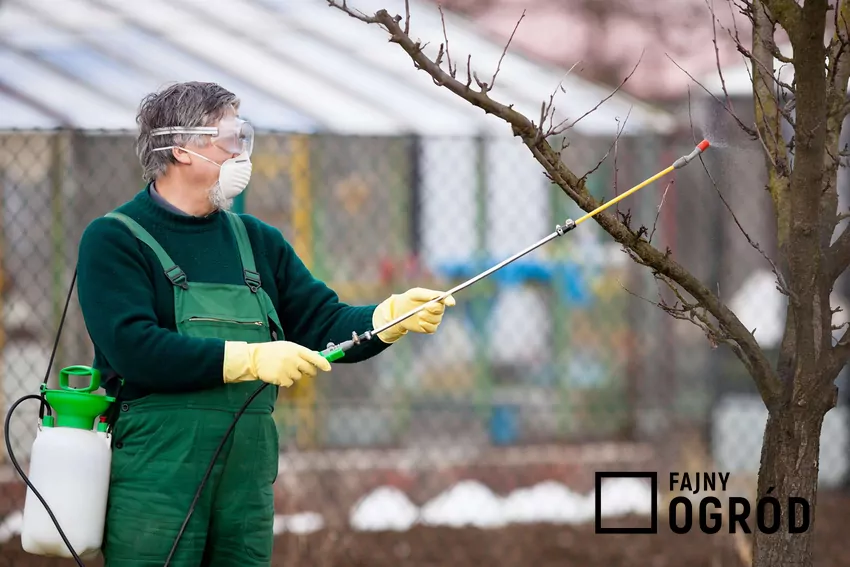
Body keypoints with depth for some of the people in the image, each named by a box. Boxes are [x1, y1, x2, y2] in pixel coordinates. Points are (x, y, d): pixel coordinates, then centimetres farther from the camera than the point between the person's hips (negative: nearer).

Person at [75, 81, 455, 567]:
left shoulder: (257, 242, 18)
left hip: (248, 480, 6)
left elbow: (324, 325, 14)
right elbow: (133, 348, -17)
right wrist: (252, 358, -20)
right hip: (154, 484, -6)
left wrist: (396, 314, -5)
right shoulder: (115, 239, -3)